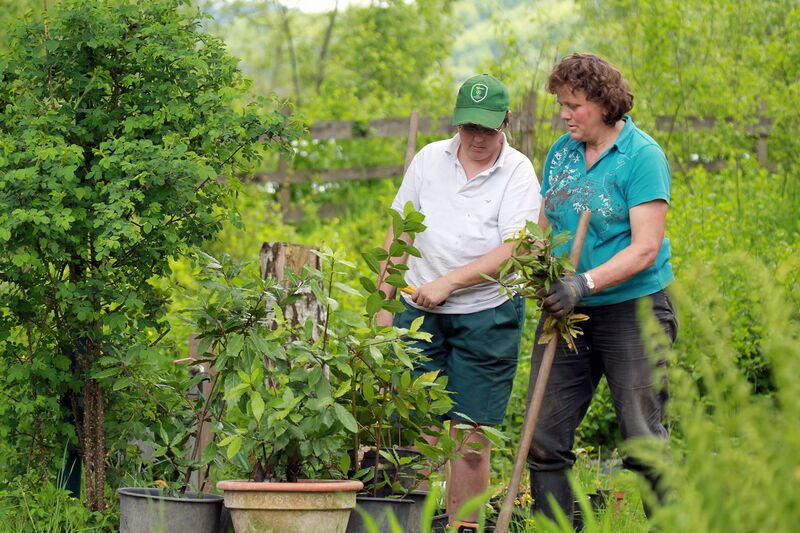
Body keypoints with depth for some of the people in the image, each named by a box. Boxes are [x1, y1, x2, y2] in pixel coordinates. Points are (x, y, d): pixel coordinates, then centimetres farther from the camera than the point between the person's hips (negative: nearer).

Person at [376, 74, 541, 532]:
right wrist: (385, 301, 10)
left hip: (486, 316, -3)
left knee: (472, 432, -2)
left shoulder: (518, 172, -2)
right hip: (419, 310, 3)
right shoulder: (430, 159, 8)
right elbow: (399, 233, 13)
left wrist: (448, 282, -15)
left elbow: (513, 250, -11)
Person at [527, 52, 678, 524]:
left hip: (632, 310, -6)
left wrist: (585, 283, -26)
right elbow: (545, 225, 17)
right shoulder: (561, 153, 10)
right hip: (566, 311, 6)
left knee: (643, 438, -4)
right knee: (545, 437, 3)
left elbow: (646, 248, -16)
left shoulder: (642, 156, -10)